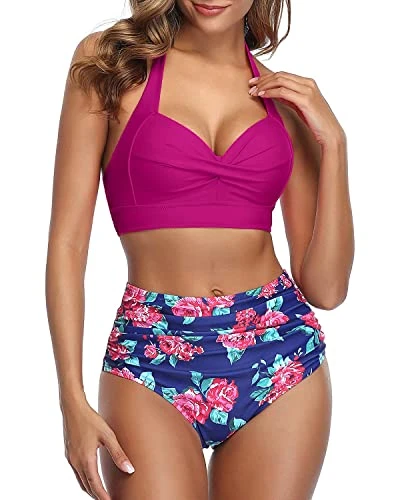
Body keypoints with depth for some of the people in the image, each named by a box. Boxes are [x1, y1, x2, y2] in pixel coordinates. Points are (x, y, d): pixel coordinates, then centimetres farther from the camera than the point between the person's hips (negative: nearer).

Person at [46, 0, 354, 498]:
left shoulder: (289, 97, 8)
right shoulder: (108, 62, 0)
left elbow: (325, 287, 3)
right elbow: (67, 243, -2)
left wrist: (332, 142, -3)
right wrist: (72, 400, -8)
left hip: (278, 351, 3)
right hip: (151, 356, -3)